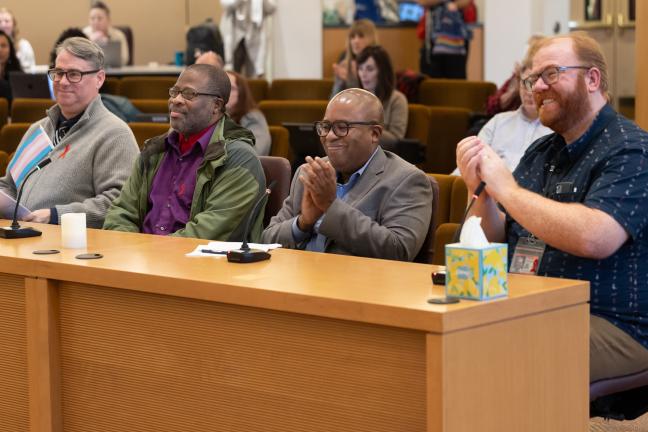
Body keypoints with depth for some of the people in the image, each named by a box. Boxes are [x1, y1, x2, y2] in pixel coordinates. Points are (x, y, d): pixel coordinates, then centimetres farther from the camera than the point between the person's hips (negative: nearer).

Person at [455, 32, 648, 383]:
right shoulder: (540, 153, 16)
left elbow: (593, 238, -26)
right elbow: (499, 242, 20)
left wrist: (506, 189, -16)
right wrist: (480, 191, -2)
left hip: (613, 326, -7)